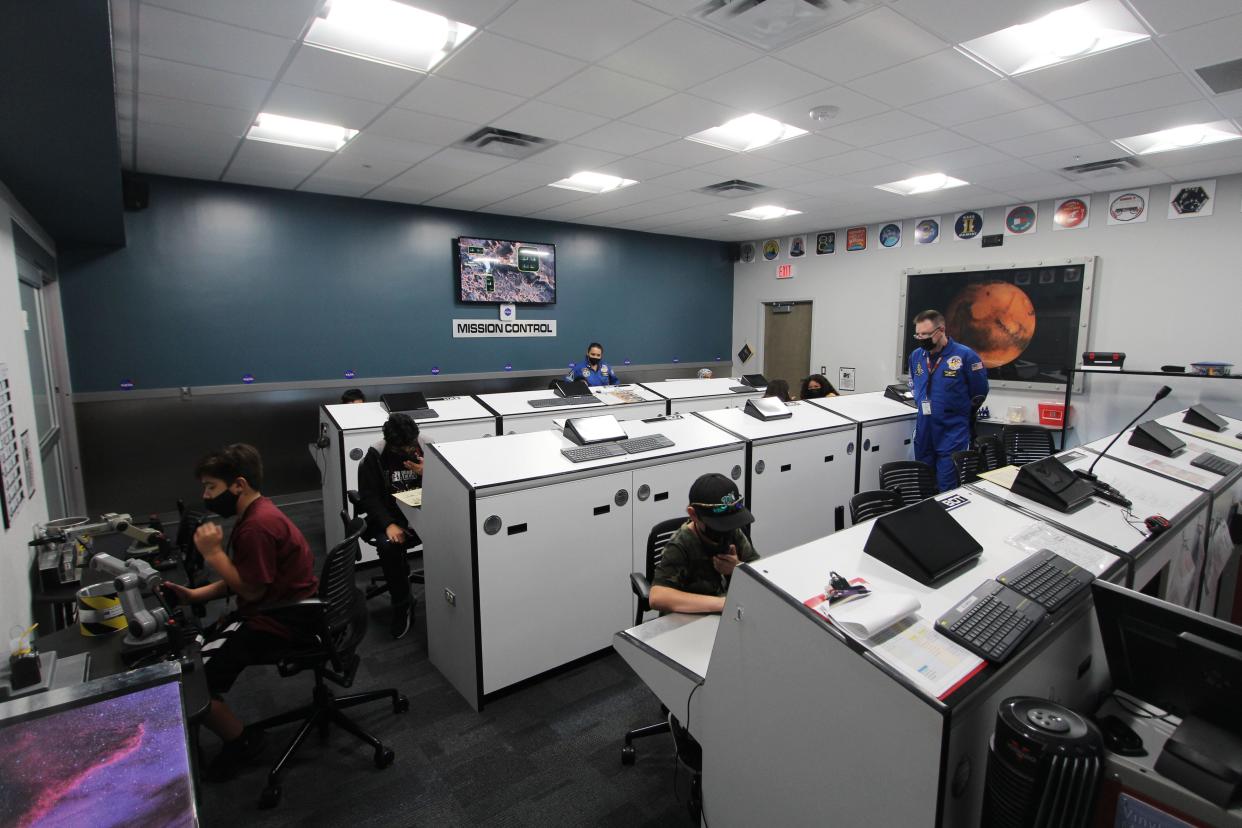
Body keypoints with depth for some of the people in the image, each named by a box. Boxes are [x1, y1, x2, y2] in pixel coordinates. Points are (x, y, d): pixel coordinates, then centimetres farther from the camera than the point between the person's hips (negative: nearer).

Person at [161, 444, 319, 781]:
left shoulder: (259, 525, -25)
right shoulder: (255, 513, 9)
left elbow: (252, 590, -20)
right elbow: (240, 580, 14)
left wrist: (213, 553, -15)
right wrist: (194, 595, 3)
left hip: (275, 623, -11)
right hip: (269, 611, 11)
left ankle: (242, 741, 10)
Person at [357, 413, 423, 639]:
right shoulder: (374, 457, -4)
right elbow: (370, 497, -5)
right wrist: (389, 524, -19)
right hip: (391, 516, 0)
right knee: (389, 545, -33)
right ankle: (402, 605, -11)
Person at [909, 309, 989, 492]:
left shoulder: (965, 356, -12)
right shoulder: (916, 356, 3)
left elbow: (979, 394, 0)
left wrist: (957, 415, 8)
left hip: (952, 434, -5)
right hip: (923, 430, 5)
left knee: (947, 490, -2)